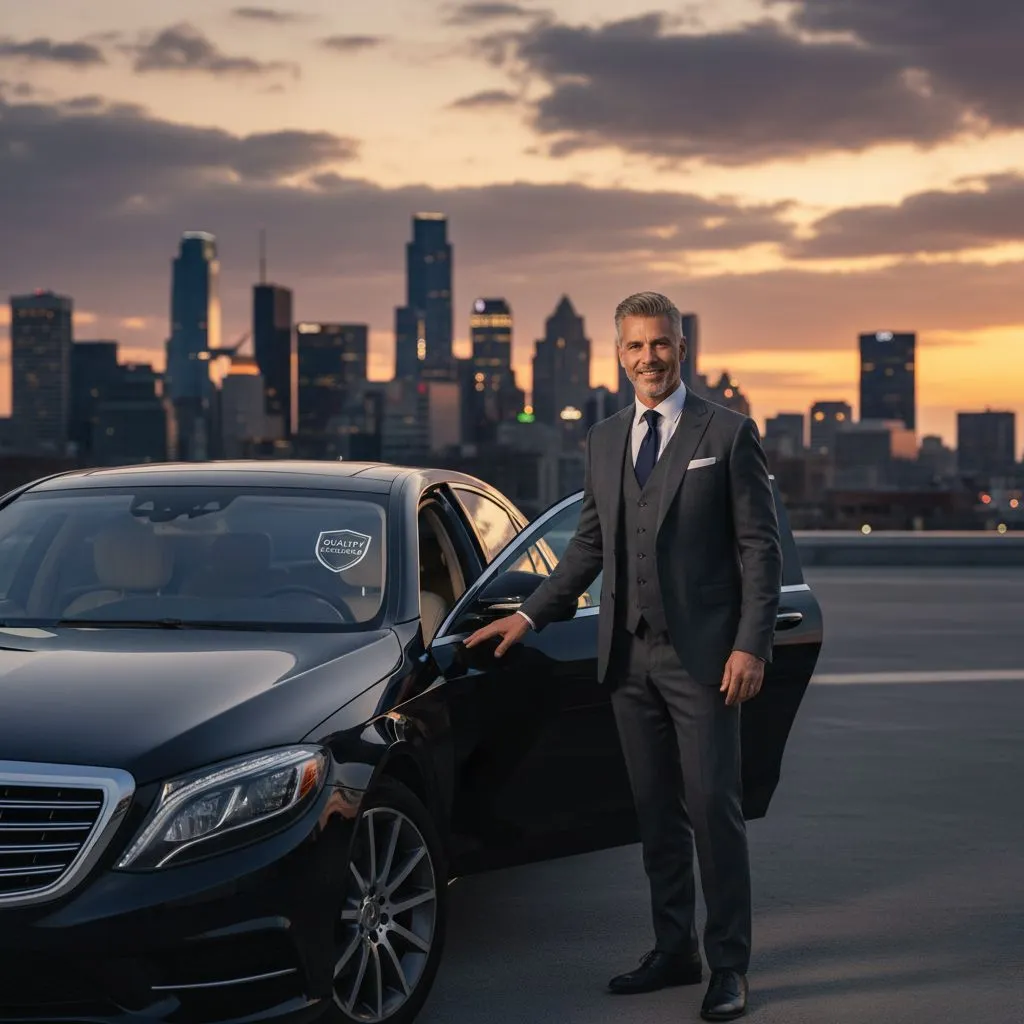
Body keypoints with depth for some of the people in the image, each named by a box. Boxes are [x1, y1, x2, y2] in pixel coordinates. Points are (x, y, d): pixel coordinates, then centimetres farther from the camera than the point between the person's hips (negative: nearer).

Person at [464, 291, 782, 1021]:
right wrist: (529, 615, 13)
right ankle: (674, 950, 21)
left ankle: (729, 965, 6)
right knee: (656, 811, 11)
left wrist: (751, 645, -13)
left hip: (702, 656, -5)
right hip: (629, 656, 5)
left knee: (714, 809, -3)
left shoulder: (728, 433, -3)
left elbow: (760, 545, -6)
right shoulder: (604, 441, 13)